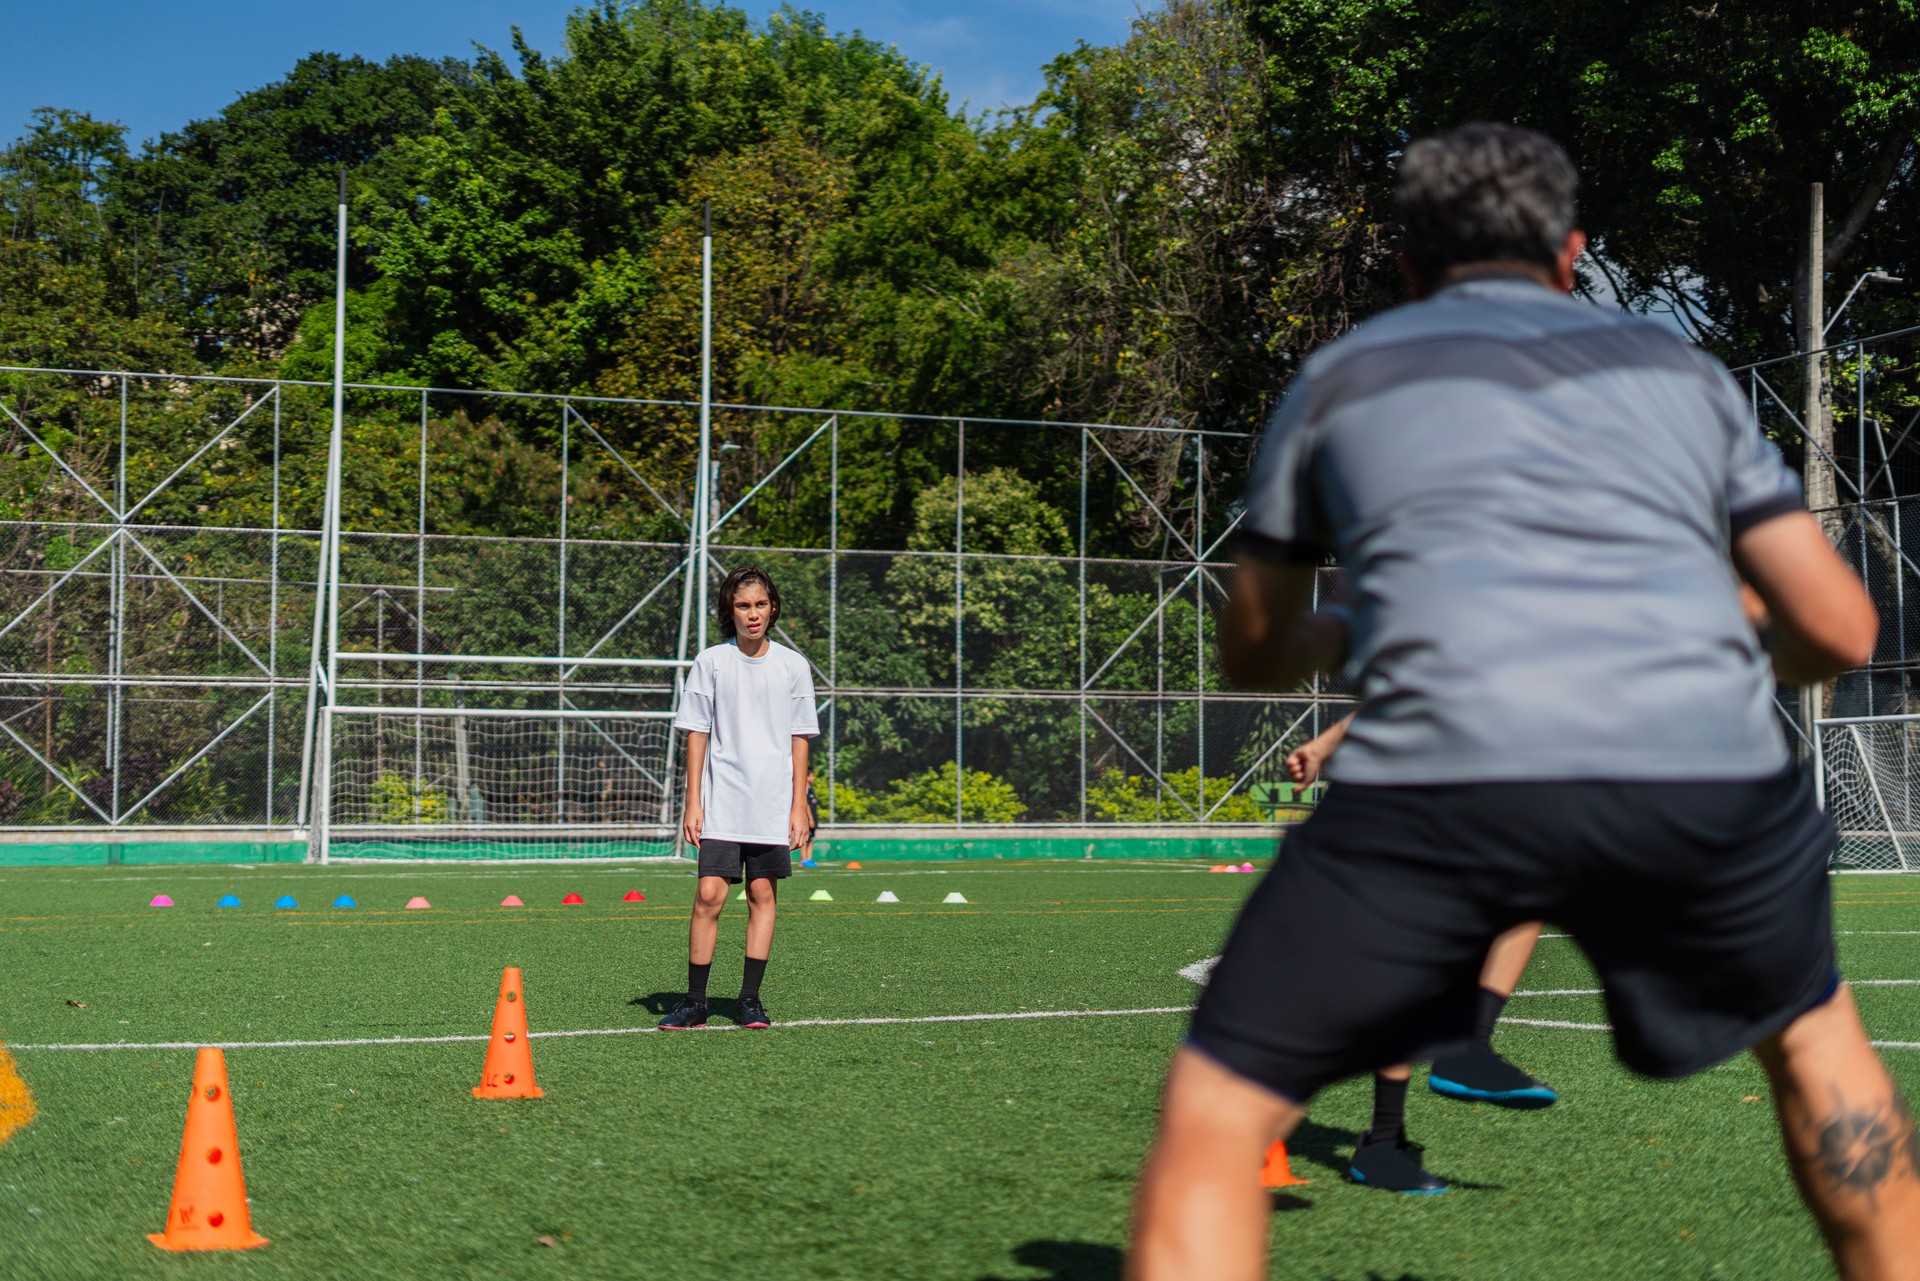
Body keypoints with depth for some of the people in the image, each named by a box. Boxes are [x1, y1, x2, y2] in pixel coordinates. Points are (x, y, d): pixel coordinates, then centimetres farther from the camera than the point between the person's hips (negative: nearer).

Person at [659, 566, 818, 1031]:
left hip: (773, 805, 1)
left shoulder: (793, 666, 5)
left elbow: (800, 740, 7)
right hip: (721, 803, -1)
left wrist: (799, 807, 3)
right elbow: (696, 734, 3)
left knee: (763, 895, 3)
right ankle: (695, 1002, -1)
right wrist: (692, 803, -1)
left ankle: (750, 998, 11)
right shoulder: (710, 662, 2)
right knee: (709, 895, -8)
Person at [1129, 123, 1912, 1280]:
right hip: (1710, 770, 2)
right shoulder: (1686, 370, 28)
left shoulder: (1335, 381, 24)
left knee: (1218, 1112, 9)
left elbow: (1255, 653, 35)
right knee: (1813, 1035, 33)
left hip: (1445, 771, -2)